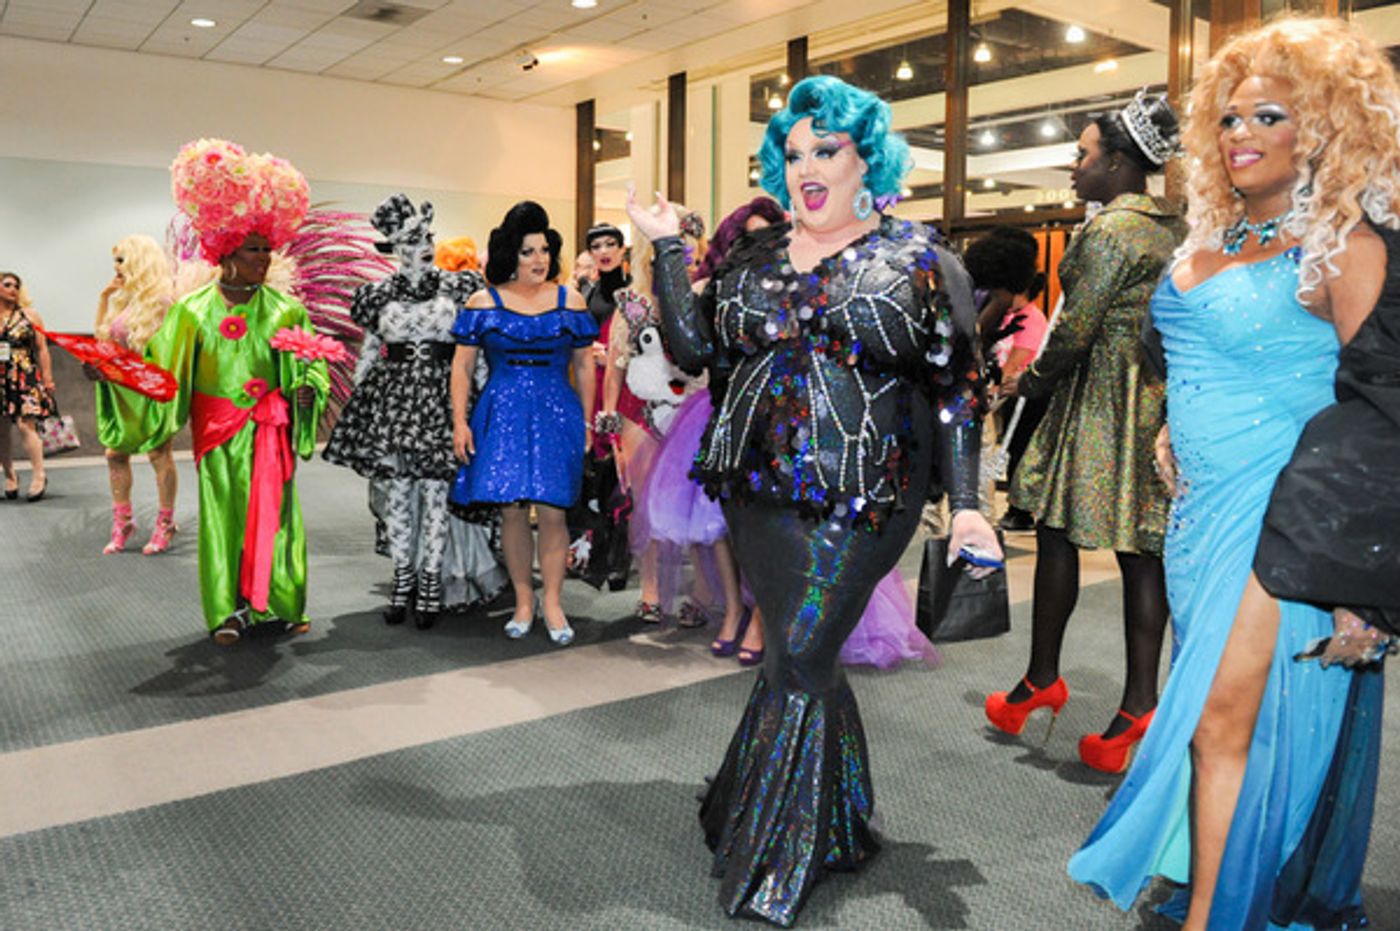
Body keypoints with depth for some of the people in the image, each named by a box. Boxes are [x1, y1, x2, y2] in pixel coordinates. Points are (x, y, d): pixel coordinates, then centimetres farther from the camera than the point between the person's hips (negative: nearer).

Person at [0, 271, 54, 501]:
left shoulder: (29, 315, 6)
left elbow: (41, 349, 6)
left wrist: (47, 378, 3)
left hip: (24, 378, -2)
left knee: (25, 425, -11)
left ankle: (39, 475, -6)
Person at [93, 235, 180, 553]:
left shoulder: (162, 300, -11)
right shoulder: (125, 299, 13)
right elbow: (101, 336, 18)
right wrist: (103, 298, 11)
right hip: (121, 389, 8)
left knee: (159, 454, 0)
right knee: (116, 453, 7)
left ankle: (165, 524, 9)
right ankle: (122, 523, 16)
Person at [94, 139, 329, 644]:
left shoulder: (283, 309, 1)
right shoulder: (194, 309, 0)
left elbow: (311, 365, 4)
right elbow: (160, 368, 0)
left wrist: (307, 387, -15)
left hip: (269, 429, 0)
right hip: (218, 431, 0)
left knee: (273, 509, 4)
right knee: (222, 512, 4)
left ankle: (281, 602, 17)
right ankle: (230, 611, 13)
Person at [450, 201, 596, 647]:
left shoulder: (569, 301, 7)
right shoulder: (483, 302, 4)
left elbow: (584, 364, 11)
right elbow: (462, 366, 5)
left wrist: (587, 422, 9)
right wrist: (459, 422, -3)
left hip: (556, 414, 0)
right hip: (502, 414, 0)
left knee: (551, 510, -6)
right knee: (511, 509, 1)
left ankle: (552, 601, 8)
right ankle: (523, 601, 15)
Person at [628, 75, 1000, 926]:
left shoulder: (918, 258, 0)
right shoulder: (755, 256, 12)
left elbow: (956, 388, -2)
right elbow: (695, 346, 8)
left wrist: (966, 503, -9)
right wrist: (668, 248, 5)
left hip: (858, 501, -4)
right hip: (760, 487, 5)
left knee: (799, 663, -4)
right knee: (805, 660, 12)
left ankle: (771, 863, 15)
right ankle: (842, 828, 34)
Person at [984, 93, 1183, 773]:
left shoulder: (1110, 229, -13)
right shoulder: (1172, 228, 15)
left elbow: (1076, 330, -16)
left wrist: (1031, 380, 0)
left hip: (1101, 402, -9)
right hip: (1156, 401, 9)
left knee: (1057, 531, 3)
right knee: (1140, 549, 6)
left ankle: (1042, 680, 14)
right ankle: (1139, 701, 9)